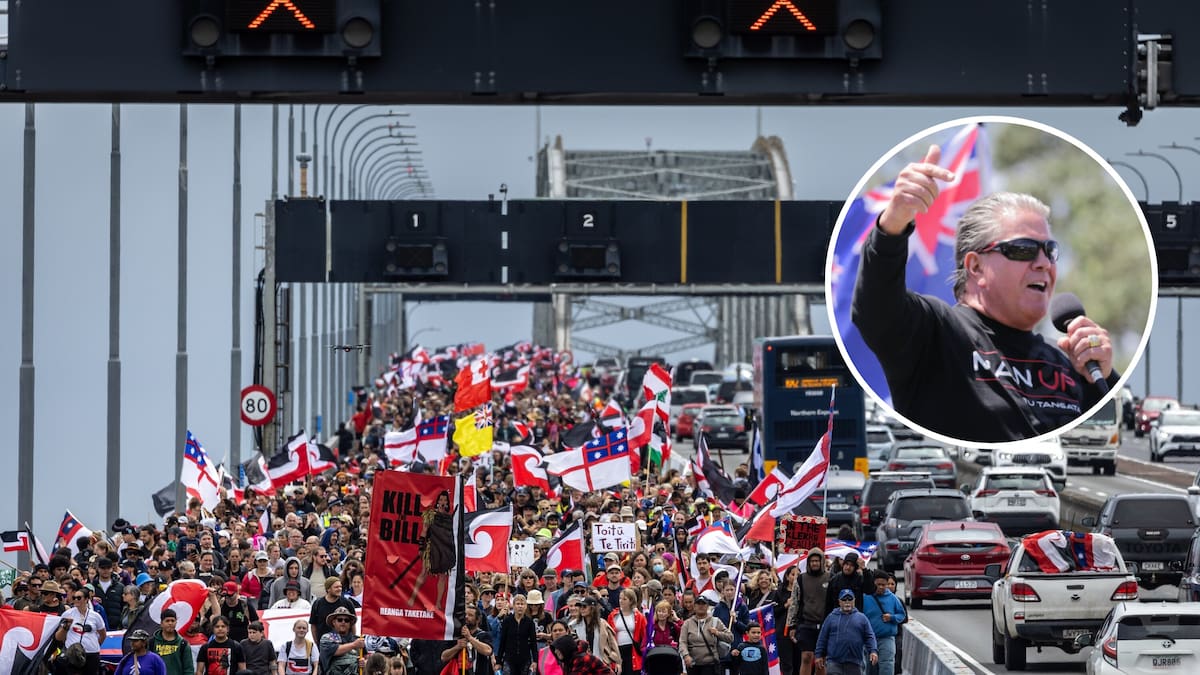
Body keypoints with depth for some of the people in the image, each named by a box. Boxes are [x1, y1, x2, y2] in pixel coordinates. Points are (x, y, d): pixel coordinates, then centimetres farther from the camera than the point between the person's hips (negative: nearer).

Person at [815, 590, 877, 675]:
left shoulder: (861, 618, 9)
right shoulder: (831, 617, 9)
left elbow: (869, 637, 6)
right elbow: (822, 638, 10)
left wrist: (873, 651, -8)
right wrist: (819, 655, 6)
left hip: (854, 663, 1)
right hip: (834, 662, -1)